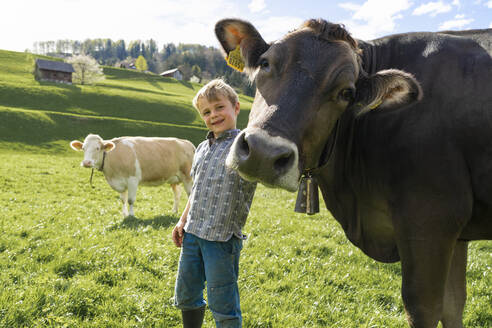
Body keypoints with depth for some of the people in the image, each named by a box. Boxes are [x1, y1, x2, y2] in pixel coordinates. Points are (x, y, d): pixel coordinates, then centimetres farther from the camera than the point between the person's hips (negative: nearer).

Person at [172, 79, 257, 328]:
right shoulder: (202, 149, 13)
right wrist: (183, 220, 23)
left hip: (223, 237, -7)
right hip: (193, 233, 7)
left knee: (222, 303, 2)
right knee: (185, 294, 18)